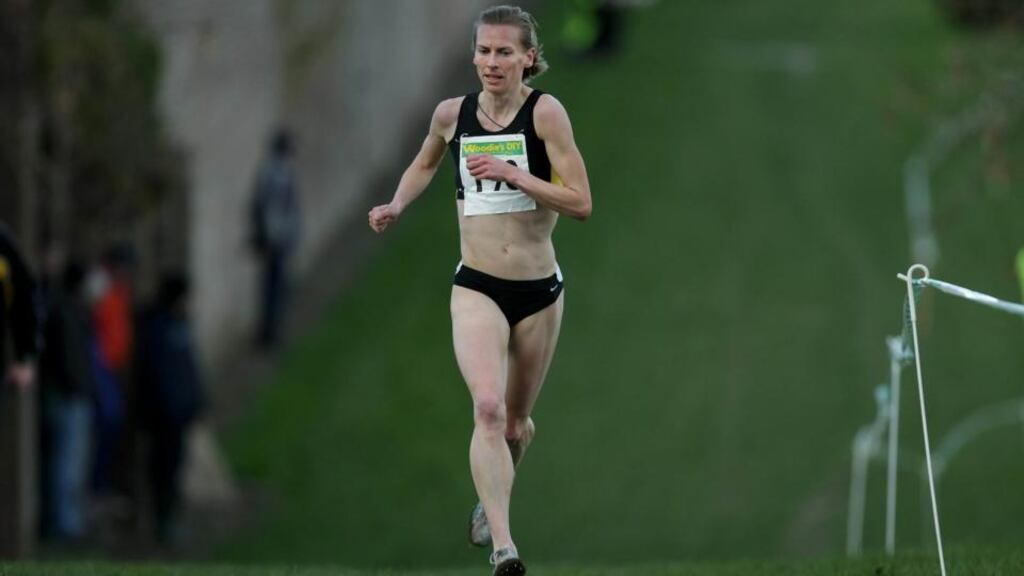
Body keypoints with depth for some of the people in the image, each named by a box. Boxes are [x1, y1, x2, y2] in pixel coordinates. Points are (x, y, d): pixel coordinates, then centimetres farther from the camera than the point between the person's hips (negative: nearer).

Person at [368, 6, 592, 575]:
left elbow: (580, 202, -13)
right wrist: (397, 205, 9)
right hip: (477, 289, 0)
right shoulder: (452, 114, 2)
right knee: (488, 407, -23)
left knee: (516, 421, 16)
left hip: (540, 291, 0)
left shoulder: (545, 111, -8)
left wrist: (513, 175, -22)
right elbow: (424, 163, 26)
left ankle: (490, 502, 47)